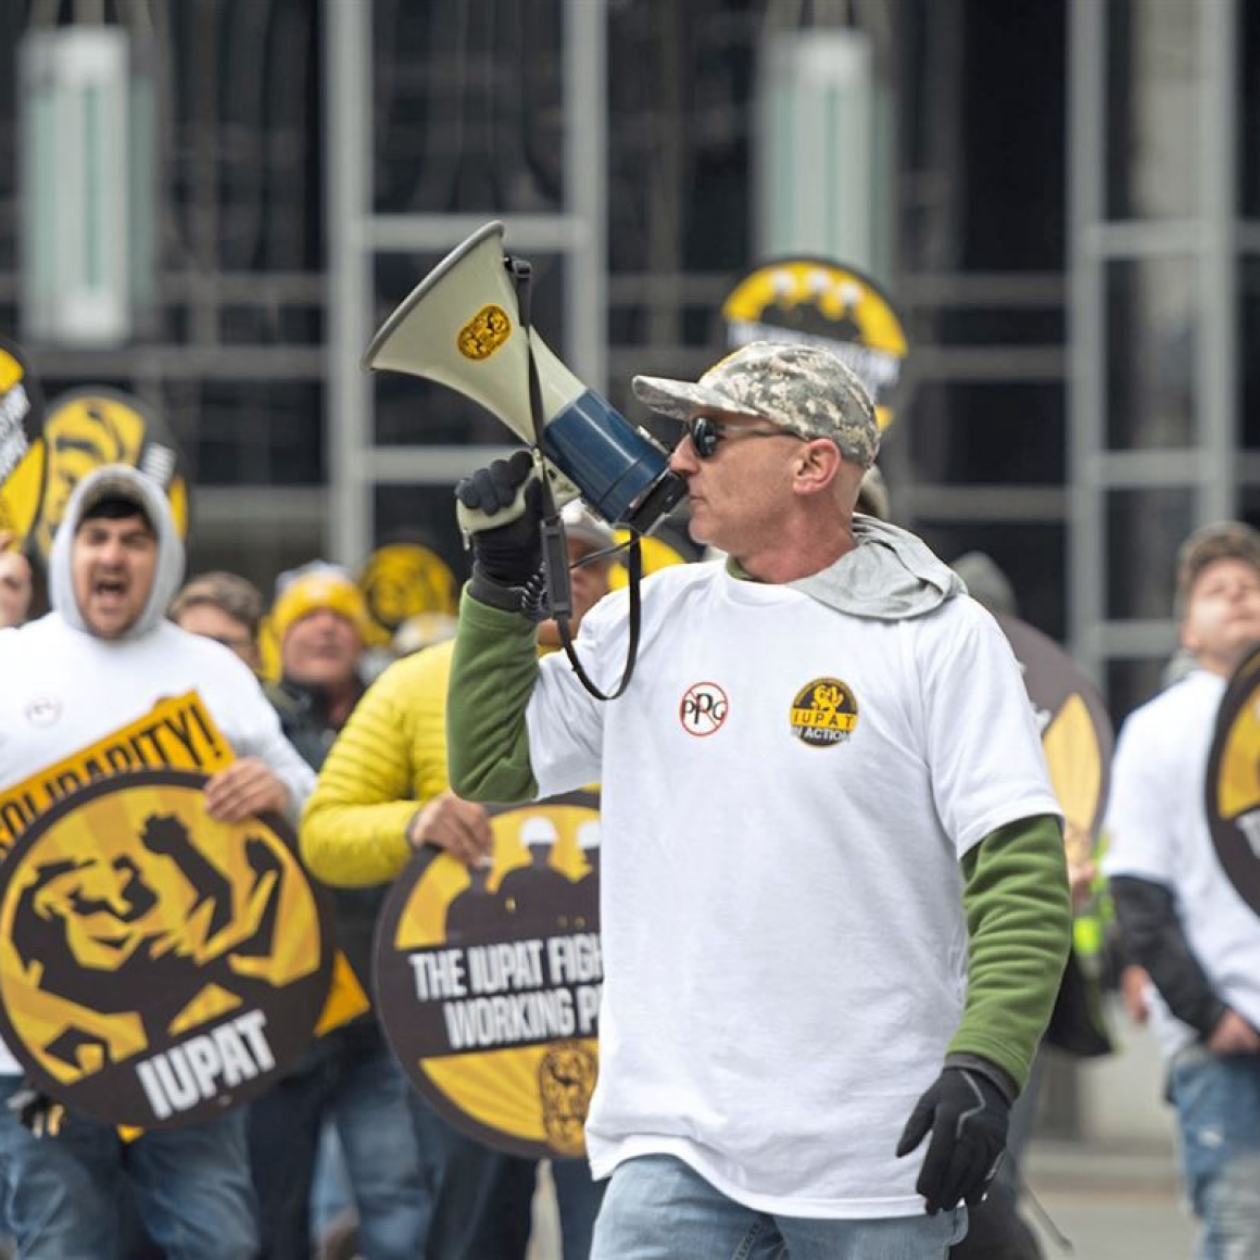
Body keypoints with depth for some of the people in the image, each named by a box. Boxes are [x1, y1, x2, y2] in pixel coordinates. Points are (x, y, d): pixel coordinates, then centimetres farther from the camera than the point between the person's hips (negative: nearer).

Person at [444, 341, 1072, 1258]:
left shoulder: (941, 639, -3)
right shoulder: (649, 621, 12)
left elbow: (1021, 876, -8)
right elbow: (489, 769, 20)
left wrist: (985, 1069, -21)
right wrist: (501, 584, 11)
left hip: (876, 1152, -3)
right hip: (675, 1144, 3)